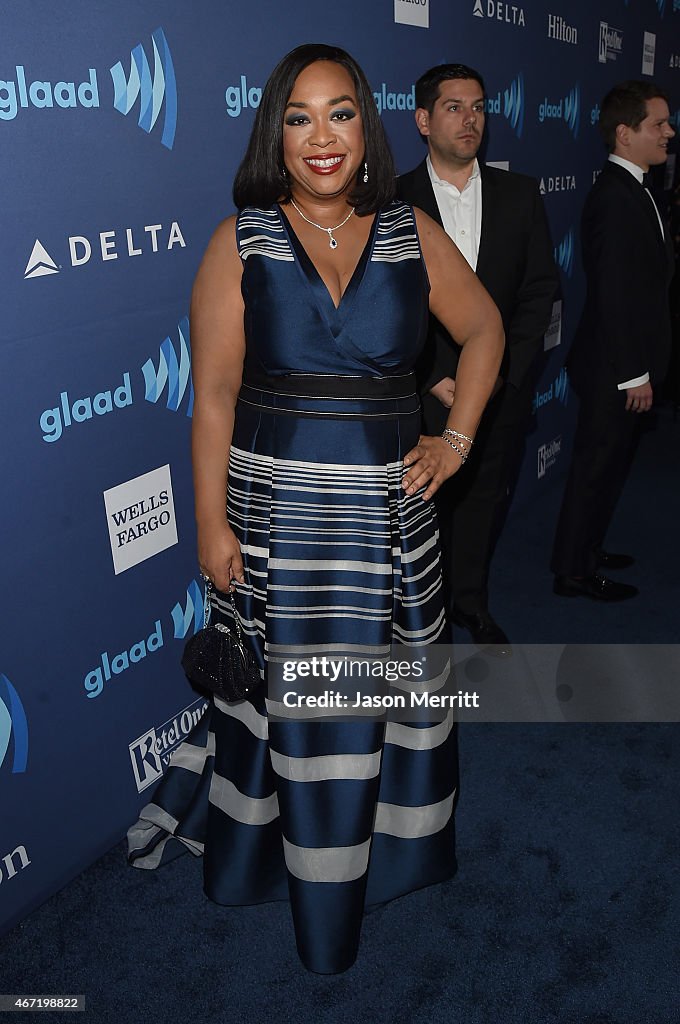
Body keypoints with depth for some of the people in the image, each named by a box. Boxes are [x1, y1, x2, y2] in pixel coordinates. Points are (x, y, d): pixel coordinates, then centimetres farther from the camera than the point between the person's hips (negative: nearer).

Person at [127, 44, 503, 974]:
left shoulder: (413, 235, 2)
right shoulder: (240, 243, -4)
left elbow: (483, 327, 14)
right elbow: (214, 394, -7)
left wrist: (457, 439, 5)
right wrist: (213, 523, -10)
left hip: (389, 510, 3)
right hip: (278, 510, -2)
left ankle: (394, 843, 43)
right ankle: (308, 861, 38)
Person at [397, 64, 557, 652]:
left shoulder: (520, 195, 5)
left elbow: (540, 290, 2)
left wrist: (497, 372, -8)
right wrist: (435, 380, -12)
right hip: (424, 393, -3)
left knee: (485, 499, 14)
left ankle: (470, 601, 35)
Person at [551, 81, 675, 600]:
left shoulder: (632, 190, 12)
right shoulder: (616, 198, -20)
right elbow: (615, 297, -23)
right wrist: (635, 375, -20)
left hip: (626, 366, 10)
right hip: (616, 371, -10)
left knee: (609, 464, 20)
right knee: (596, 467, 2)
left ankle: (587, 548, 36)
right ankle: (573, 572, 17)